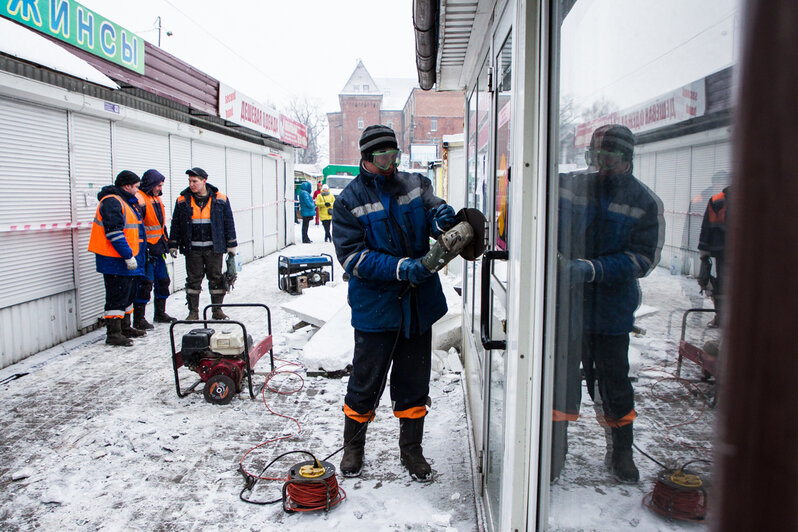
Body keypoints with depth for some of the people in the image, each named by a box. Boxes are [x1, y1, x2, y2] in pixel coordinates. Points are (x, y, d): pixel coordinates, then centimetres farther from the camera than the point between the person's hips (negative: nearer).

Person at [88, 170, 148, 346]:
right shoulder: (112, 202, -15)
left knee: (128, 294, 18)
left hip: (128, 259, 11)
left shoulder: (127, 202, 19)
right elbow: (114, 232, -23)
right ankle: (113, 334, -4)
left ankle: (125, 328, 30)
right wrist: (128, 256, -24)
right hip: (115, 260, -11)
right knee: (117, 296, -8)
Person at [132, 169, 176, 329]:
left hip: (158, 249, 9)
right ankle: (138, 319, -2)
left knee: (163, 280, 14)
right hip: (145, 249, -9)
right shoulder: (139, 199, -13)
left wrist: (165, 242, 24)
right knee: (146, 283, -10)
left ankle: (160, 313, 28)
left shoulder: (156, 199, 16)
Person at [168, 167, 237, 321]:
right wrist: (173, 245, 6)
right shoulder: (182, 201, 4)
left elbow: (228, 222, 6)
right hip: (192, 249, 1)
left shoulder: (220, 200, 1)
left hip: (214, 247, -1)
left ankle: (217, 310, 16)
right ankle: (193, 311, 13)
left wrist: (231, 244, 4)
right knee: (193, 279, 4)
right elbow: (175, 224, 10)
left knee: (216, 278, 5)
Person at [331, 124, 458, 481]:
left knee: (414, 382, 14)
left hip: (419, 303, 3)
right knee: (365, 382, 9)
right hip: (375, 307, -3)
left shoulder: (416, 186, 5)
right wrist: (401, 267, -24)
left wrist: (442, 218, -27)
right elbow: (351, 255, -13)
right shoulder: (349, 201, -5)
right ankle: (353, 447, 33)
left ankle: (412, 449, 33)